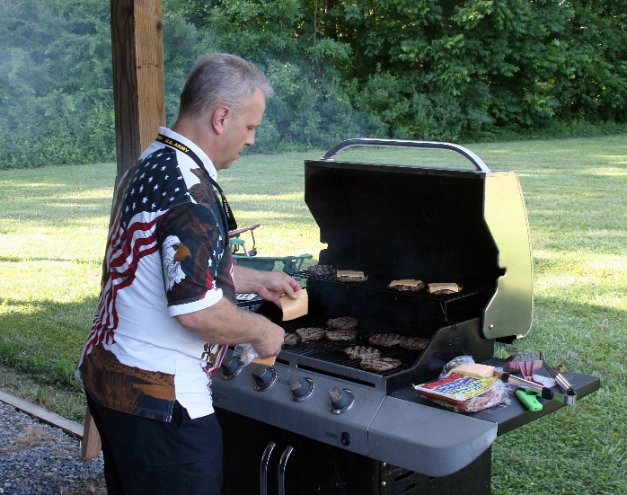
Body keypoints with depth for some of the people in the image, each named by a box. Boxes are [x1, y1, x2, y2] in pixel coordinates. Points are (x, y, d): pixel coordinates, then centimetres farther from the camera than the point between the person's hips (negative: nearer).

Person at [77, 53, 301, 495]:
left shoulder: (150, 165, 10)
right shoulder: (191, 189, -23)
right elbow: (197, 311, -28)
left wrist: (257, 280, 26)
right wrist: (261, 331, -11)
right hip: (158, 398, -10)